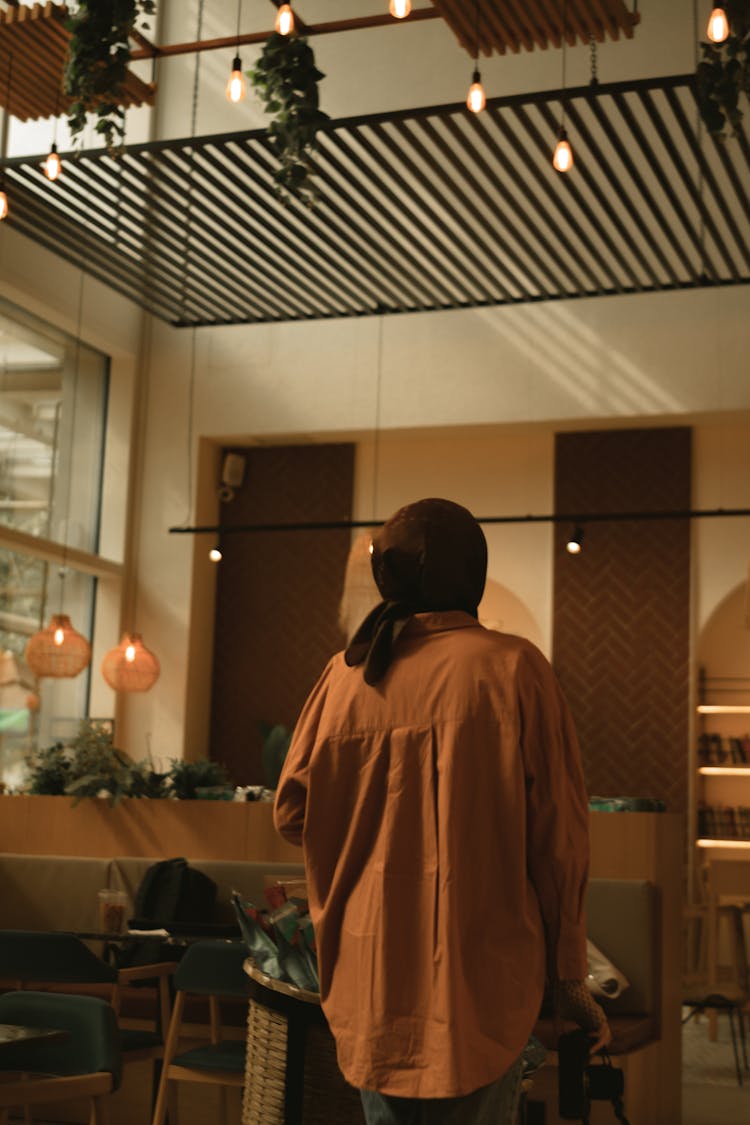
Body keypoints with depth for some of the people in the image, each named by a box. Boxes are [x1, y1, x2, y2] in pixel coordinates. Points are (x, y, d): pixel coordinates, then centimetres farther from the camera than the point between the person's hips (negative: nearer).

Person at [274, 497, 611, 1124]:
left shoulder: (347, 673, 0)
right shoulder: (511, 669, -9)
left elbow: (293, 812, 5)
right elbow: (558, 835, -8)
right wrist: (568, 973, 0)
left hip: (370, 978, 4)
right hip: (479, 978, -3)